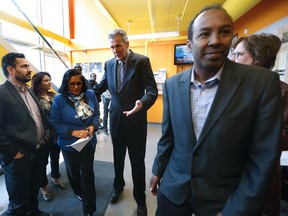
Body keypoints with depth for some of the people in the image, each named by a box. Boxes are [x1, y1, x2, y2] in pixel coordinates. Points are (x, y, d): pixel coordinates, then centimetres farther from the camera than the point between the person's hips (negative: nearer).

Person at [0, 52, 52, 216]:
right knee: (19, 201, 14)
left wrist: (44, 136, 7)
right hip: (19, 157, -7)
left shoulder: (29, 91, 9)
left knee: (34, 190, 27)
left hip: (39, 150, 7)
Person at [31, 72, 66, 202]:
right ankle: (43, 186, 34)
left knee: (55, 157, 22)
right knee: (43, 161, 12)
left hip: (57, 133, 5)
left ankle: (55, 178, 44)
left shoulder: (53, 95, 3)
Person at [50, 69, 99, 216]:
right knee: (73, 171, 24)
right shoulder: (59, 99, -14)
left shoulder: (90, 95, -7)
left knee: (87, 173, 6)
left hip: (89, 141, 1)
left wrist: (93, 126, -18)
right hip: (69, 143, 0)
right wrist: (74, 132, -25)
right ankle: (78, 192, 57)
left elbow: (96, 114, 1)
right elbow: (55, 123, -13)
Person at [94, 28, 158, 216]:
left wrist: (142, 103, -35)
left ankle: (140, 198, 35)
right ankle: (118, 186, 50)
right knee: (118, 157, 22)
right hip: (116, 119, 5)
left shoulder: (142, 61, -9)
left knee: (137, 161, 10)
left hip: (136, 120, -4)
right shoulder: (109, 64, 7)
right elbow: (101, 87, 14)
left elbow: (152, 90, -16)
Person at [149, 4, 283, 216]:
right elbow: (168, 135, 1)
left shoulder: (263, 82, -15)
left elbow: (263, 157, -12)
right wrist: (158, 171, 9)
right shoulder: (172, 84, -7)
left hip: (225, 198, -2)